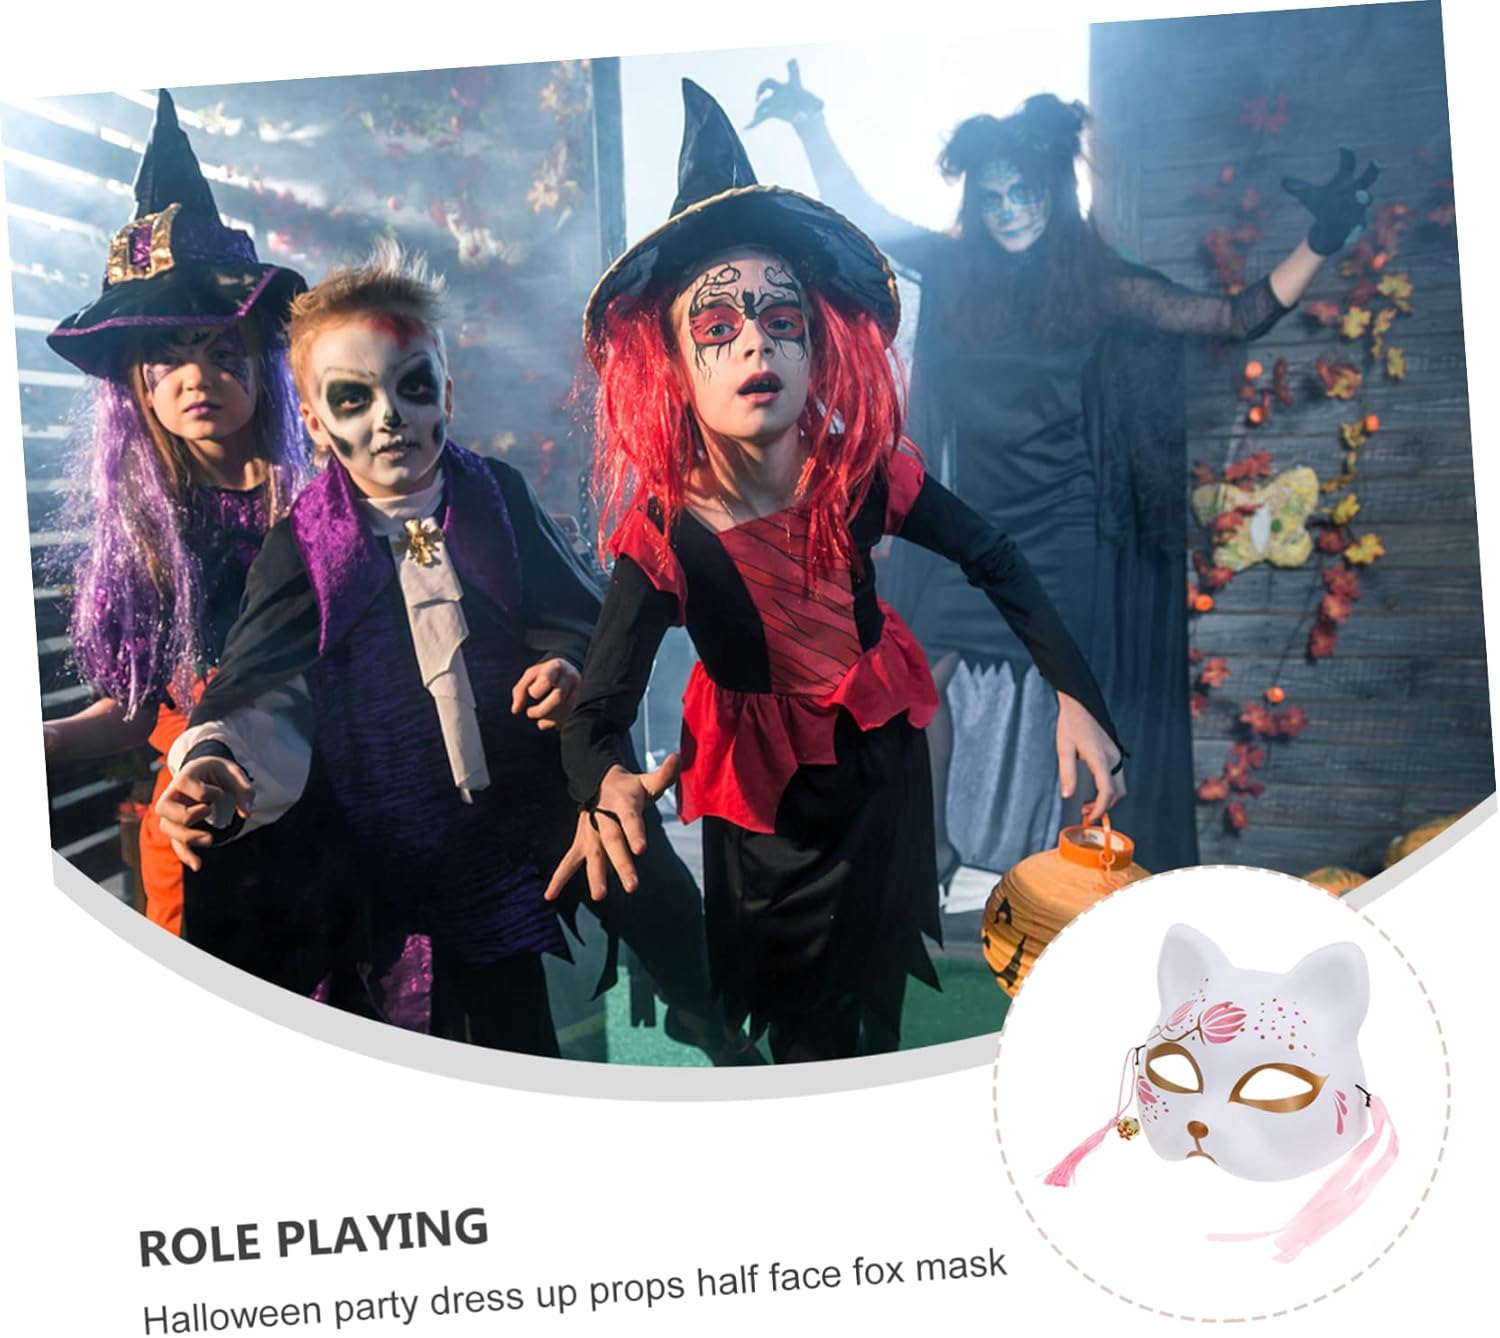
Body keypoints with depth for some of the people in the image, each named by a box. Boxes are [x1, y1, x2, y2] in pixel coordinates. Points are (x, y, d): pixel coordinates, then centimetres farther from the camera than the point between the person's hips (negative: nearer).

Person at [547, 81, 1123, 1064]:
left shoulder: (864, 474, -20)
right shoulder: (661, 535, -25)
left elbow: (997, 563, -5)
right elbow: (598, 711, -31)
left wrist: (1077, 697, -12)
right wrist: (608, 788, -55)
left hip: (882, 761, 3)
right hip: (760, 785, -2)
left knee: (876, 999, 22)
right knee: (795, 1023, 13)